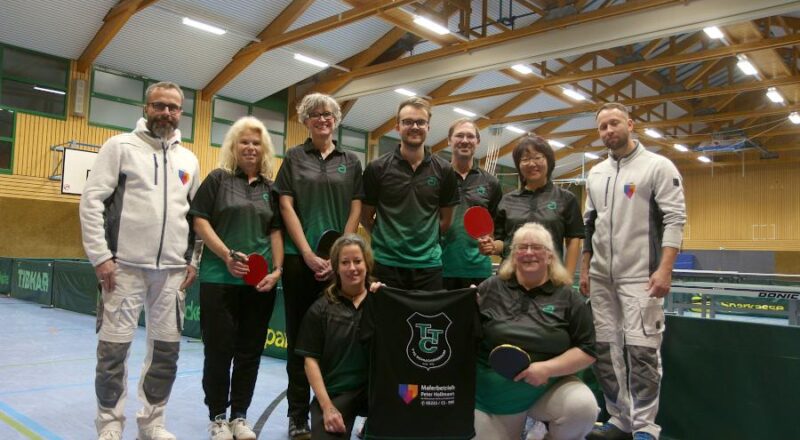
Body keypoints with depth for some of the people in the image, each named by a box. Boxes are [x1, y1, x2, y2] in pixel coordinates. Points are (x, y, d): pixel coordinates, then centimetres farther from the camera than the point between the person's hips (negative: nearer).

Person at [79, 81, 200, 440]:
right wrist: (100, 256, -11)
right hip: (125, 265, -3)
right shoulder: (120, 146, 2)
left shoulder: (189, 160, 14)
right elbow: (91, 201, -4)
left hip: (173, 270, 4)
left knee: (166, 348, 7)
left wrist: (193, 261, 8)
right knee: (113, 347, 0)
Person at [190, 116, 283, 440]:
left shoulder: (270, 189, 13)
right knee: (219, 350, 3)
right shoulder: (218, 179, 3)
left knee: (250, 351, 9)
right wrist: (227, 255, -15)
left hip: (260, 281, 4)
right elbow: (200, 221, -4)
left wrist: (277, 270, -1)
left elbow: (275, 231, 11)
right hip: (220, 278, -3)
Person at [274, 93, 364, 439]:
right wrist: (308, 254, -9)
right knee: (299, 336, 4)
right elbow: (287, 207, 0)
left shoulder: (351, 161, 10)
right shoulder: (293, 158, 7)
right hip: (299, 259, -1)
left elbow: (355, 211, 6)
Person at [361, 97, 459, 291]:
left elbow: (446, 219, 11)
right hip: (386, 262, -1)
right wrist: (387, 239, 2)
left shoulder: (444, 170, 3)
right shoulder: (376, 169, -2)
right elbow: (365, 217, 5)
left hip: (429, 263, 2)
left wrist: (425, 239, 5)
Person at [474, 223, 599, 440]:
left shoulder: (568, 297, -3)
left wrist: (547, 368, -17)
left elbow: (587, 350, -4)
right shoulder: (490, 288, -2)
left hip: (550, 387, -1)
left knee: (584, 407, -26)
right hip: (495, 392, 1)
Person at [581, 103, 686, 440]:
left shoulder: (658, 166, -2)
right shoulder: (595, 174, 14)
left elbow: (675, 219, -9)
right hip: (601, 277, 6)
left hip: (641, 276, -6)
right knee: (605, 348, 8)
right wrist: (585, 269, 12)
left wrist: (665, 269, -18)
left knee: (641, 349, -5)